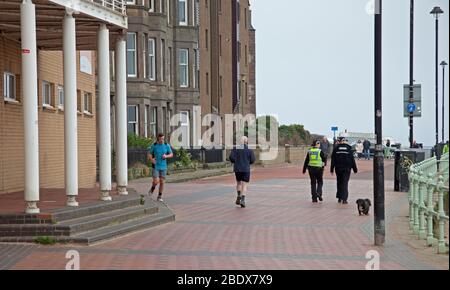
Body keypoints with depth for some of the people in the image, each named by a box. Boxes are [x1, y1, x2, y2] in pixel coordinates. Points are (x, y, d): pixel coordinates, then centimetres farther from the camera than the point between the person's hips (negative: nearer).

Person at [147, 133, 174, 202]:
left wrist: (166, 156, -14)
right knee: (156, 181, -12)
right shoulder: (154, 145, -4)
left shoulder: (167, 145, 0)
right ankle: (153, 188, 22)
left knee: (162, 182, 2)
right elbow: (149, 154, 3)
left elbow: (171, 154, 6)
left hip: (163, 167, 2)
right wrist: (152, 159, -17)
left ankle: (160, 197, 15)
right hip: (155, 166, -2)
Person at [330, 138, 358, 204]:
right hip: (347, 169, -1)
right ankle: (344, 199, -11)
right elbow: (352, 160, 0)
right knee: (345, 183, -2)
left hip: (338, 169, 1)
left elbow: (333, 160, 1)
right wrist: (355, 169, 5)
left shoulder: (336, 149, 1)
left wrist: (332, 169, 5)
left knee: (339, 183, 15)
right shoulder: (348, 149, -1)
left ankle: (339, 198, 21)